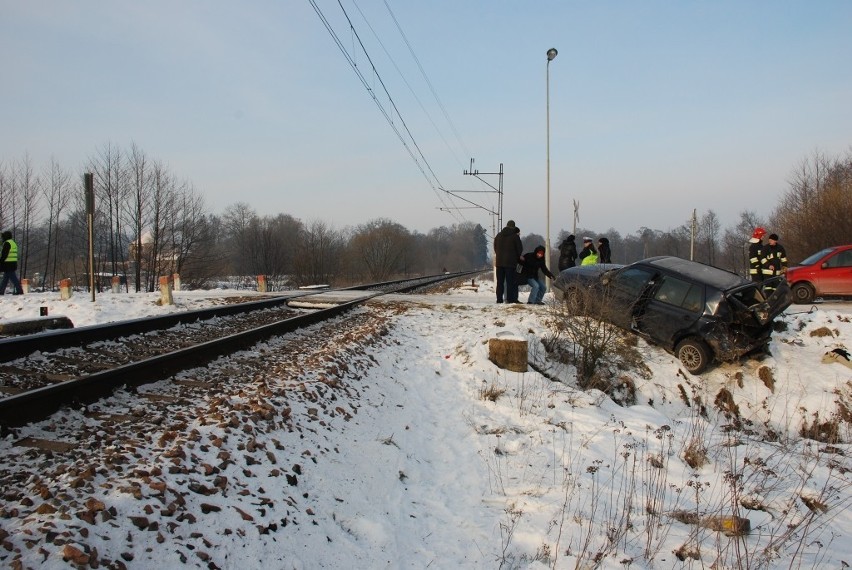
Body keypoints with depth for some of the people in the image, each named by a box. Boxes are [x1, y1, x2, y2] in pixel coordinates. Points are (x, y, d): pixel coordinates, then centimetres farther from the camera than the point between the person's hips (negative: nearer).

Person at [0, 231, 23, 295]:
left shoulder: (7, 243, -10)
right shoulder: (13, 243, 19)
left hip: (8, 265, -10)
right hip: (13, 264, 10)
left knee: (13, 278, -10)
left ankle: (19, 291, -13)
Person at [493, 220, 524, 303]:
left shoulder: (498, 236, 10)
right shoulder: (515, 236, -7)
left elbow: (495, 249, 14)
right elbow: (520, 249, -2)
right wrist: (518, 258, 15)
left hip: (499, 262, 5)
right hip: (510, 262, -5)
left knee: (500, 281, 9)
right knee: (510, 281, -2)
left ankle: (499, 299, 7)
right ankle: (510, 299, -5)